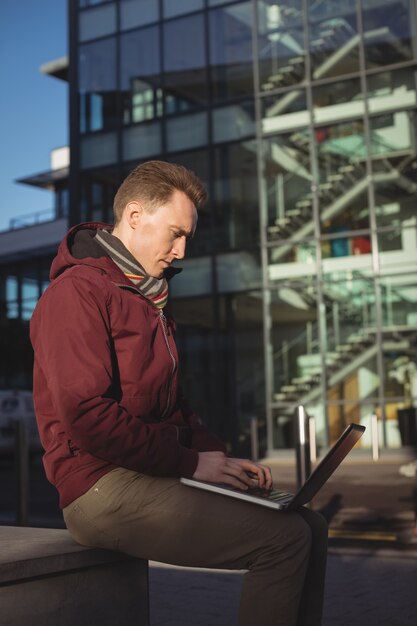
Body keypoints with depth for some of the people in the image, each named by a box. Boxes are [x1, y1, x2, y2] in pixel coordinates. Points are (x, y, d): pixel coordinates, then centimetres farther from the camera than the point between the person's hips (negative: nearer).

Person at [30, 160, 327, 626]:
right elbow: (88, 417, -20)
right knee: (284, 539, -20)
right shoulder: (77, 291, -11)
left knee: (310, 527, 1)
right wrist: (190, 462, -13)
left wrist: (219, 458, 8)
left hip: (154, 476, 9)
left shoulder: (149, 298, 21)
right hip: (104, 488, -9)